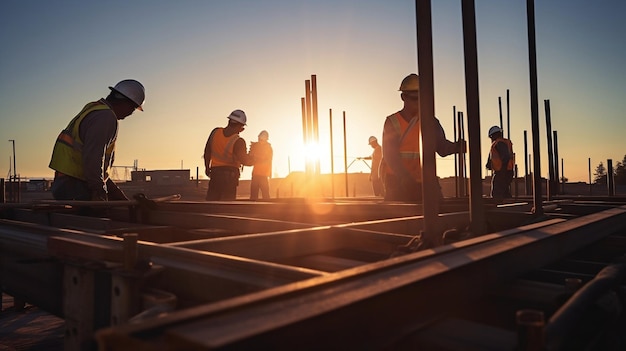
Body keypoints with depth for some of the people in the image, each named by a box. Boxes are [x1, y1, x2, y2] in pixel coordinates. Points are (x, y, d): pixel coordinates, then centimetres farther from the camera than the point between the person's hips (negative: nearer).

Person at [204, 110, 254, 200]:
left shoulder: (216, 132, -1)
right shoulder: (238, 141, -17)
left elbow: (207, 152, 7)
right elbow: (245, 161, -21)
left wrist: (207, 167, 21)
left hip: (215, 173, 4)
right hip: (230, 176, -4)